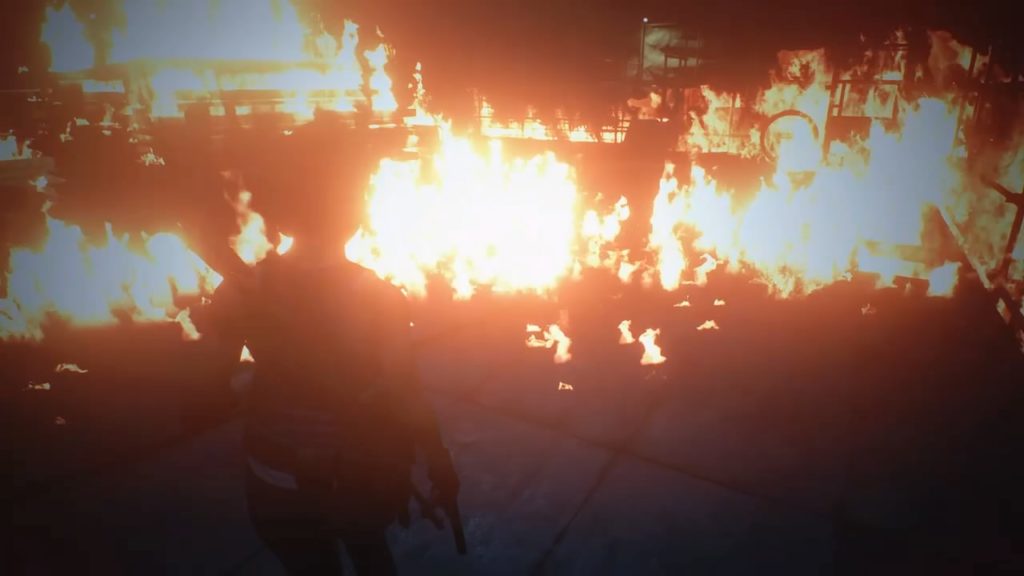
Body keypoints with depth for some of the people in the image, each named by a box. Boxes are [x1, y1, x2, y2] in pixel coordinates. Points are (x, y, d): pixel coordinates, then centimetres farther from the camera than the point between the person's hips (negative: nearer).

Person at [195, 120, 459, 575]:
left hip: (282, 487, 2)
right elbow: (408, 403, -19)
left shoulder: (243, 292, -17)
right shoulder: (379, 299, -24)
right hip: (366, 481, -1)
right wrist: (440, 465, -4)